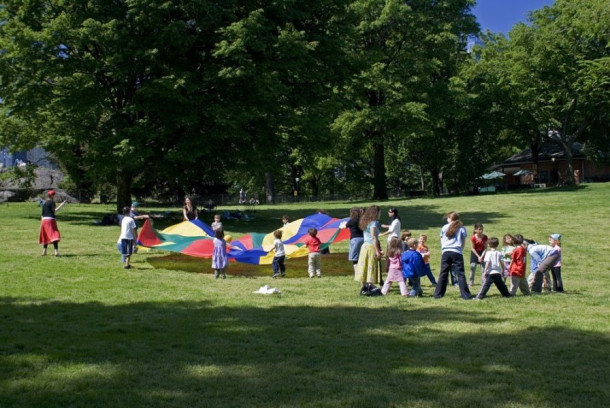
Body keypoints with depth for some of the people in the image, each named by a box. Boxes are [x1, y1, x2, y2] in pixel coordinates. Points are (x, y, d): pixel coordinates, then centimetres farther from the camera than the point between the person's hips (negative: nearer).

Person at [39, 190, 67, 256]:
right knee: (54, 235, -11)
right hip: (50, 219, -8)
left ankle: (44, 251, 20)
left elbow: (42, 214, 17)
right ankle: (56, 251, -23)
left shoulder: (44, 203, 16)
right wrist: (62, 205, -10)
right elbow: (54, 211, -13)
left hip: (44, 220, 8)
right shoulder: (52, 202, -6)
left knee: (45, 236, 18)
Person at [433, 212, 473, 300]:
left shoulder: (445, 227, 11)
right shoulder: (461, 228, 7)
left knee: (443, 274, 6)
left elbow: (442, 241, 14)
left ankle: (438, 294, 8)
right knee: (460, 274, 0)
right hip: (457, 253, -2)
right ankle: (465, 295, -2)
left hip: (446, 252, 2)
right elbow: (463, 242, 7)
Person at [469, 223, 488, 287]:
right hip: (475, 253, -2)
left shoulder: (485, 237, -13)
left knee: (484, 268, -2)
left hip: (482, 253, 2)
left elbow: (485, 248, -8)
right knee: (472, 268, -1)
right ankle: (471, 282, 7)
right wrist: (478, 256, -15)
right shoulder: (473, 238, -18)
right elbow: (472, 248, -12)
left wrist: (482, 256, -17)